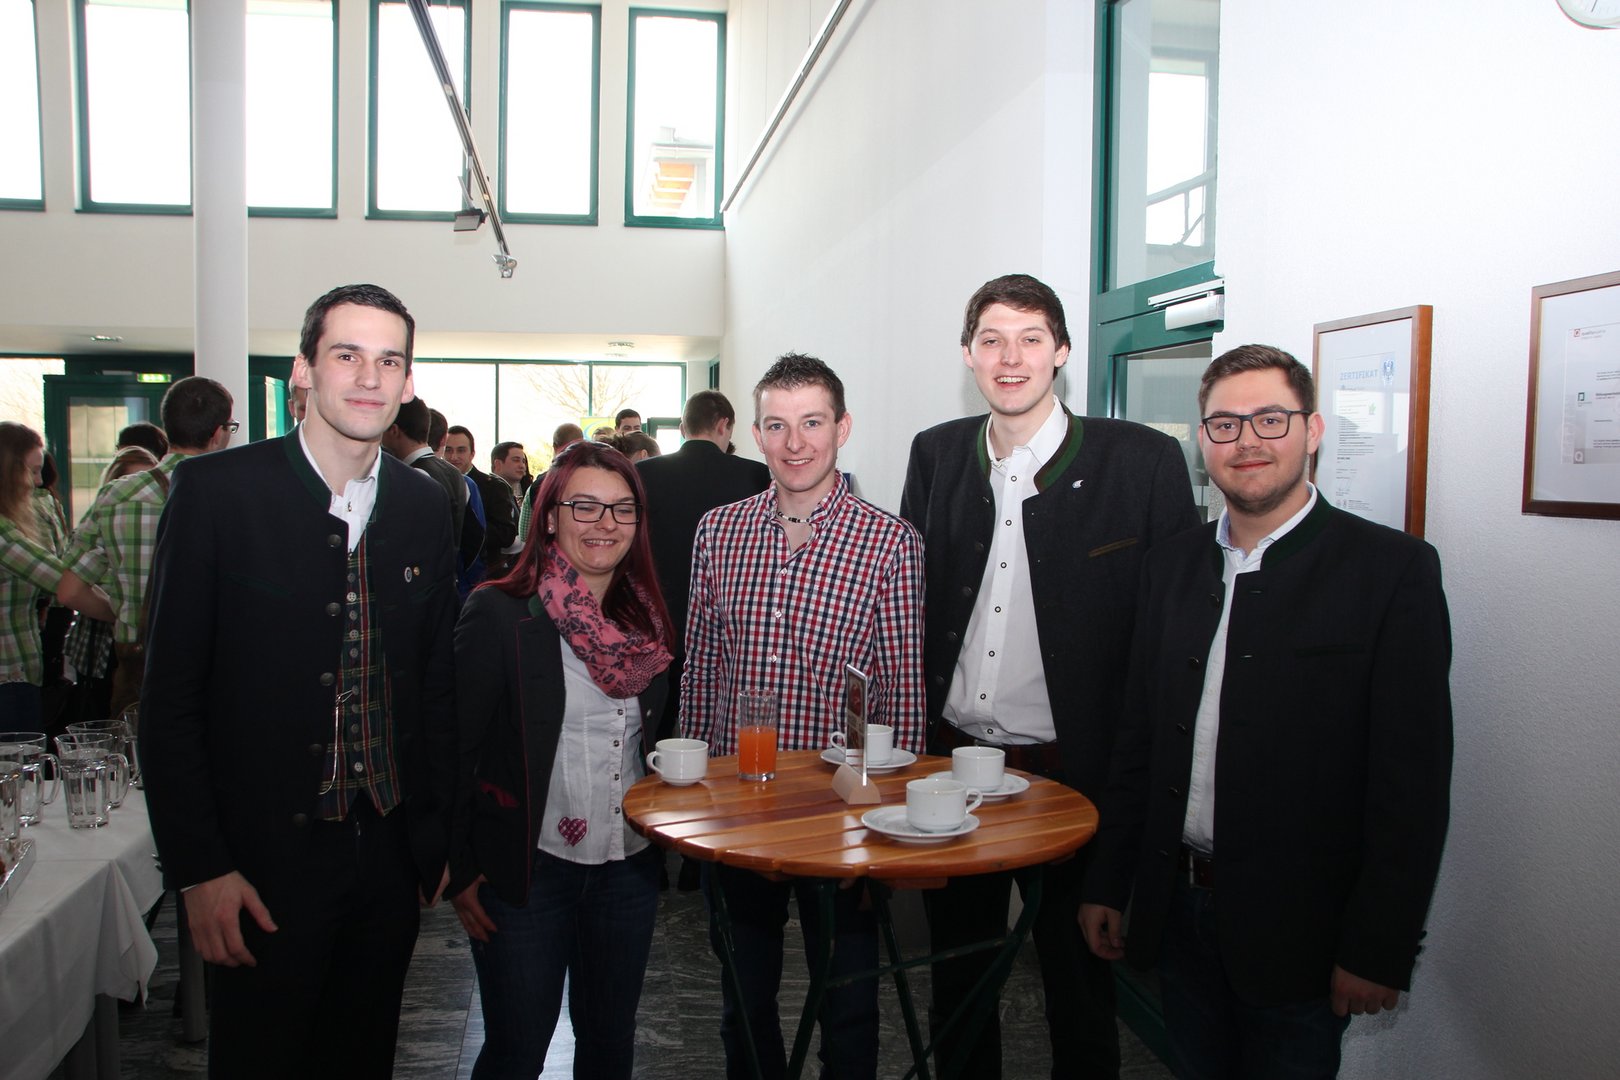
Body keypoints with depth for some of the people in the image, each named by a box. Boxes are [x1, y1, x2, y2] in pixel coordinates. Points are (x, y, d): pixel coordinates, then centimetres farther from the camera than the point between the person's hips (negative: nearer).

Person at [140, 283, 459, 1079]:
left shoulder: (426, 506, 3)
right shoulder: (215, 490, -9)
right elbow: (169, 697, -8)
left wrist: (441, 835, 9)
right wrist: (198, 870, -11)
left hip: (391, 853, 4)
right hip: (264, 861, -4)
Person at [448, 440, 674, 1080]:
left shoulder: (645, 617, 4)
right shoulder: (499, 613, -12)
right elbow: (457, 749, -11)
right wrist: (461, 873, -11)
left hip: (629, 864, 5)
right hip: (526, 869, -5)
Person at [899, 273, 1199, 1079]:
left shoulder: (1142, 460, -9)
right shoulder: (937, 454, 4)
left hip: (1071, 767, -3)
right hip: (952, 757, 4)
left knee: (1078, 987, 15)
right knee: (957, 978, 21)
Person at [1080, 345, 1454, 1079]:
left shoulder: (1392, 569, -9)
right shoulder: (1173, 564, 6)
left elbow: (1413, 780, -11)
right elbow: (1139, 738, 8)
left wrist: (1380, 949, -13)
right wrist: (1107, 882, 8)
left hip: (1297, 930, -4)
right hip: (1179, 910, 4)